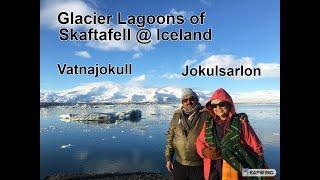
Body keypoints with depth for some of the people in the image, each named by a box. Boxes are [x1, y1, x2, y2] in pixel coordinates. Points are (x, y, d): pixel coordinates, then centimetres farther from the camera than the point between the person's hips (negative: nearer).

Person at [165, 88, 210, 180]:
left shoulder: (206, 114, -9)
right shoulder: (177, 115, 2)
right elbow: (170, 137, 7)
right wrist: (168, 158, 7)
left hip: (199, 165, -3)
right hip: (179, 164, 3)